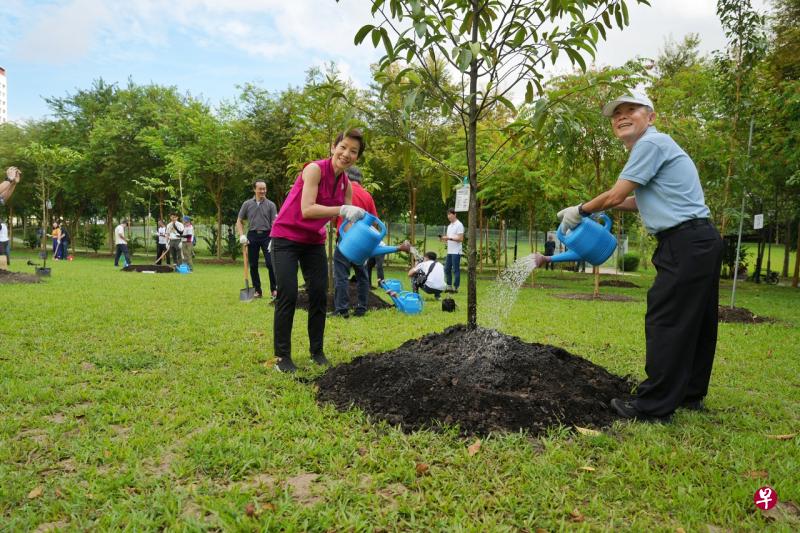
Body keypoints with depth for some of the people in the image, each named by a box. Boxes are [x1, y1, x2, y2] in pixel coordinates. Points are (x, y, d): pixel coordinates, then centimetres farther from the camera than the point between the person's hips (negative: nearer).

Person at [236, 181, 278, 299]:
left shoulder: (271, 205, 2)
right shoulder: (247, 204, 6)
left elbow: (274, 223, -2)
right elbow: (239, 221, 10)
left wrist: (273, 239, -13)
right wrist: (242, 235, -4)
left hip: (266, 235, -2)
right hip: (252, 236, 2)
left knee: (270, 263, -10)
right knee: (253, 265, 4)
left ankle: (274, 289, 1)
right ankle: (257, 291, 14)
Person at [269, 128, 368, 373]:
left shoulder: (347, 185, 1)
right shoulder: (315, 169, -19)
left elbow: (349, 221, 0)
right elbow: (306, 210, -29)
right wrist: (342, 210, -36)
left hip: (314, 241, 7)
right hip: (287, 237, -6)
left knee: (319, 294, 4)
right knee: (288, 295, -9)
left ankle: (317, 351, 17)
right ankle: (282, 356, 2)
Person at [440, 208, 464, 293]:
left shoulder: (459, 225, -9)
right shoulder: (449, 226, 18)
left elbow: (460, 239, -16)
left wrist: (449, 238, -21)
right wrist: (443, 238, 2)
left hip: (456, 252, -9)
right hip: (449, 251, 9)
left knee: (456, 270, -3)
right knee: (447, 269, 9)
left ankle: (455, 287, 2)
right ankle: (449, 286, 17)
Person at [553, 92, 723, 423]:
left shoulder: (651, 143, -11)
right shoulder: (651, 147, 21)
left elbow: (615, 196, -11)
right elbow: (641, 201, 28)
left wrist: (581, 210, 4)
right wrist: (602, 206, 21)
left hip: (686, 244, -10)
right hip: (700, 243, 10)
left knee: (665, 323, -8)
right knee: (696, 322, 14)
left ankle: (653, 407, -2)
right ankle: (690, 394, 25)